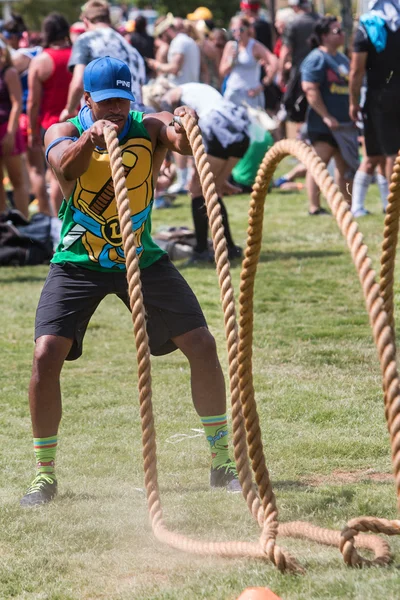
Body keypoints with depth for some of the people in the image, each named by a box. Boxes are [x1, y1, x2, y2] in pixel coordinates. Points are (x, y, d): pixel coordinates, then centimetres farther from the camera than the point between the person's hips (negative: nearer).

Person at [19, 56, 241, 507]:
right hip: (78, 263, -2)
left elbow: (182, 143, -30)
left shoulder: (148, 128, -8)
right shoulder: (65, 132, -11)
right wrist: (89, 138, -56)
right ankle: (44, 475, -2)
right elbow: (64, 164, -35)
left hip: (142, 259, 2)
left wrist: (185, 128, -54)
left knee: (202, 345, -4)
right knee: (46, 354, -17)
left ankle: (222, 462, 12)